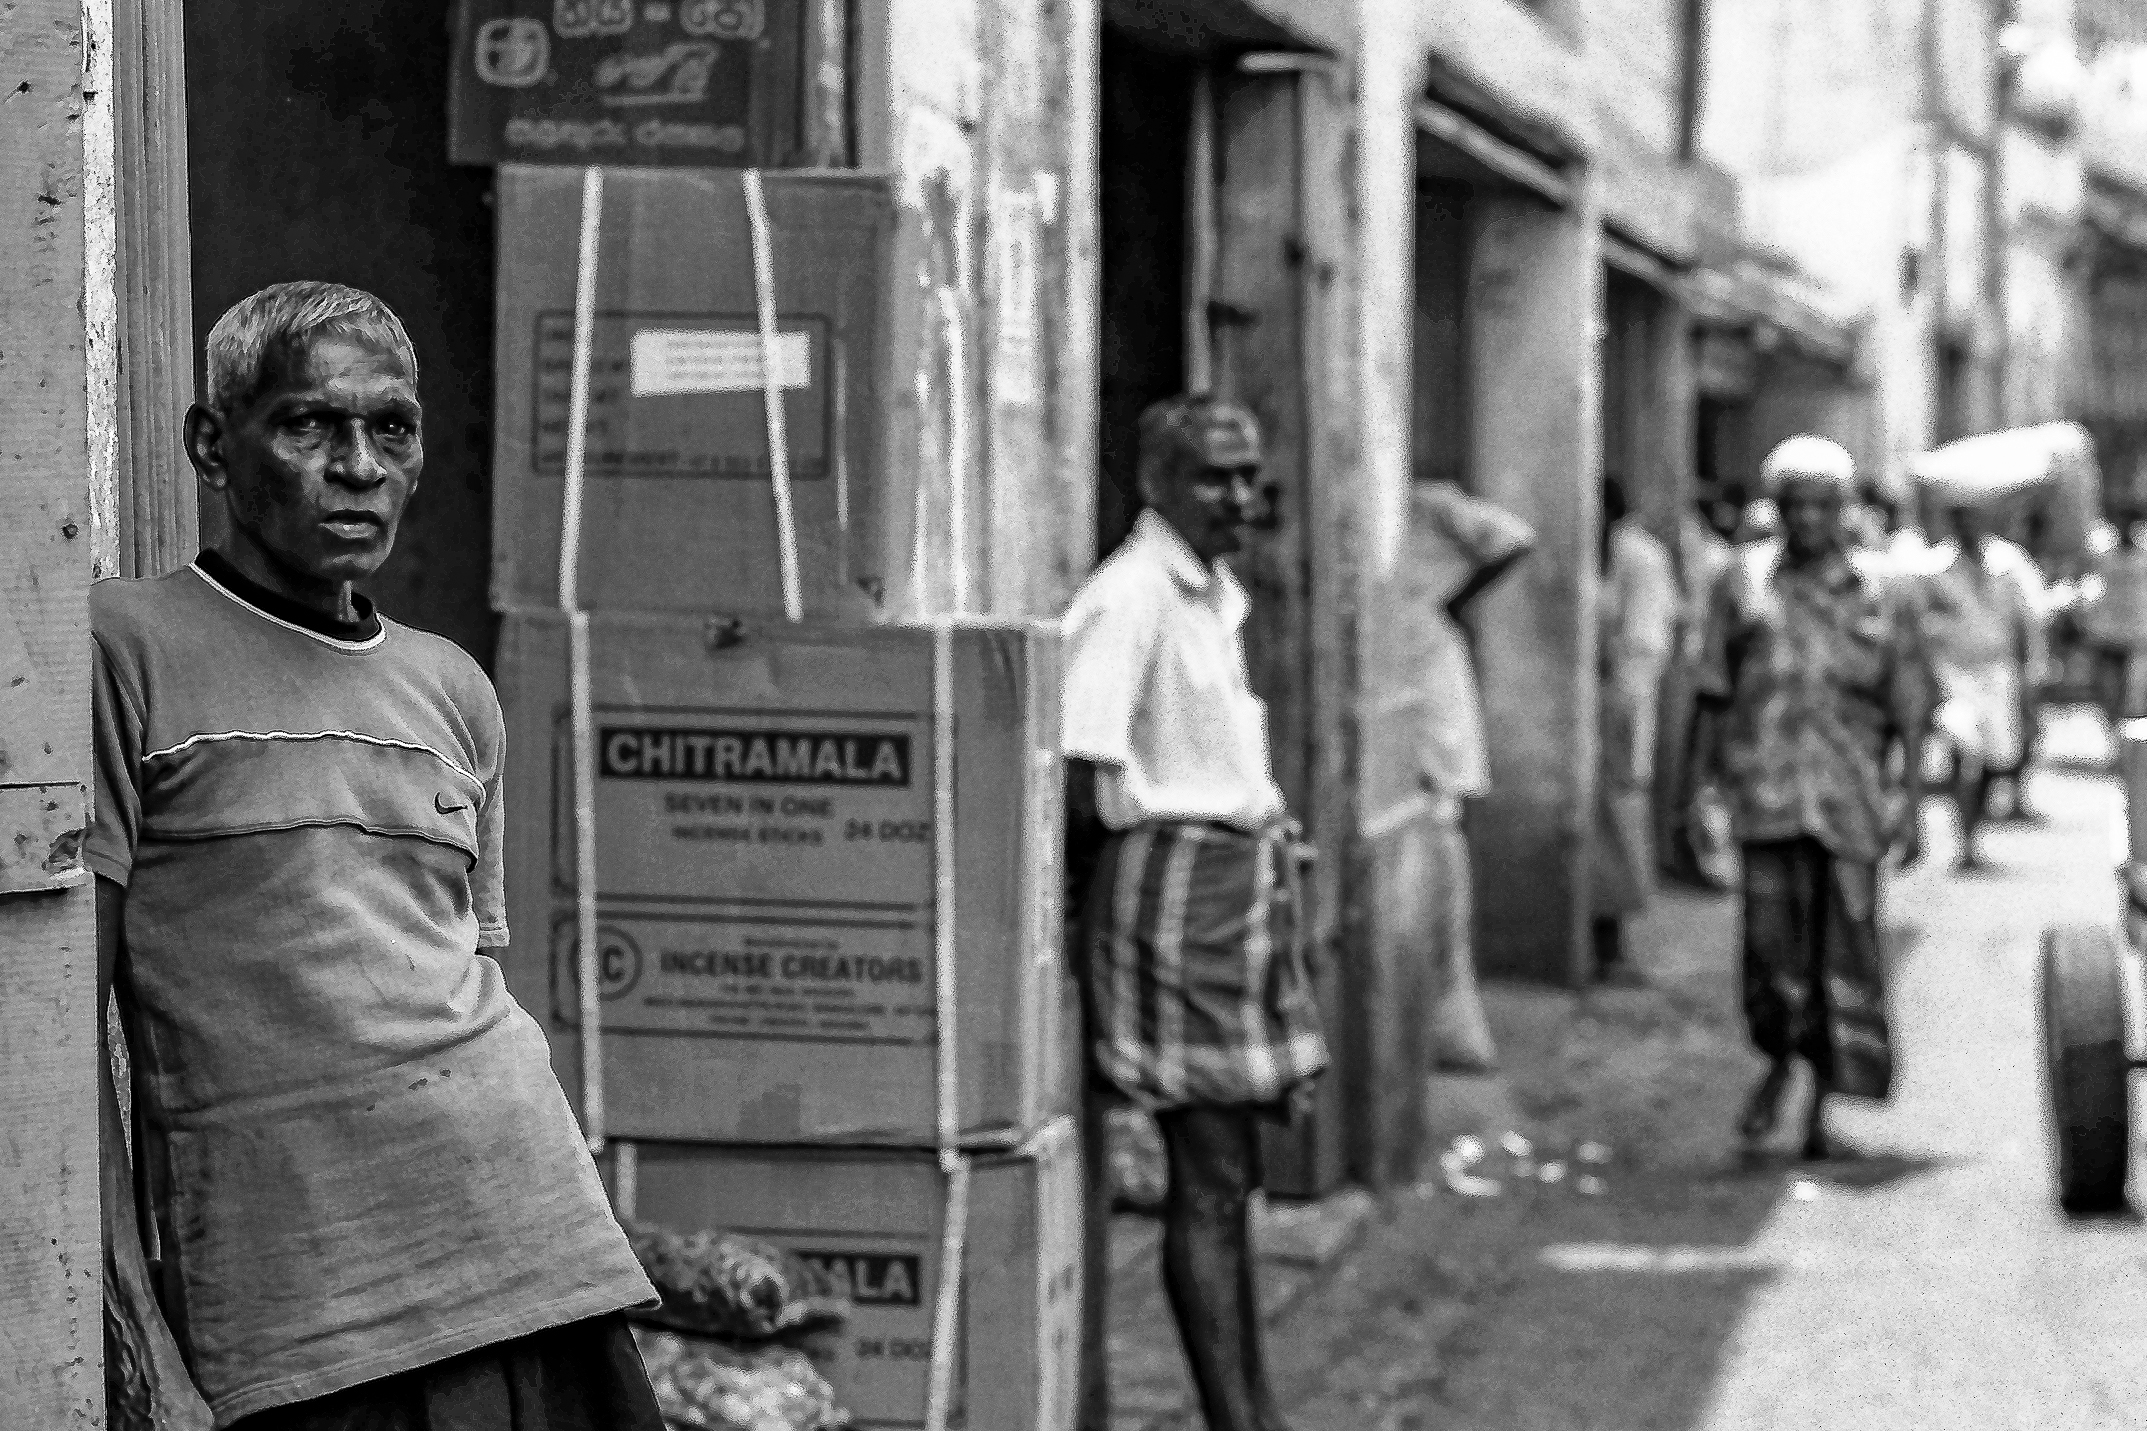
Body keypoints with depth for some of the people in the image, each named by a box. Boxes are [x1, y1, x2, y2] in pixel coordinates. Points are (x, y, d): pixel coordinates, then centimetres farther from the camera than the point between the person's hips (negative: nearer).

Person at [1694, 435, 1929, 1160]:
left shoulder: (1881, 594, 6)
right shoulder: (1743, 583, 7)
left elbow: (1908, 712, 7)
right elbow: (1714, 697, 10)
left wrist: (1911, 805, 1)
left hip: (1850, 792, 1)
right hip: (1766, 786, 0)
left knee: (1844, 938, 1)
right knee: (1772, 930, -10)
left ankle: (1824, 1099, 16)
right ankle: (1778, 1061, 17)